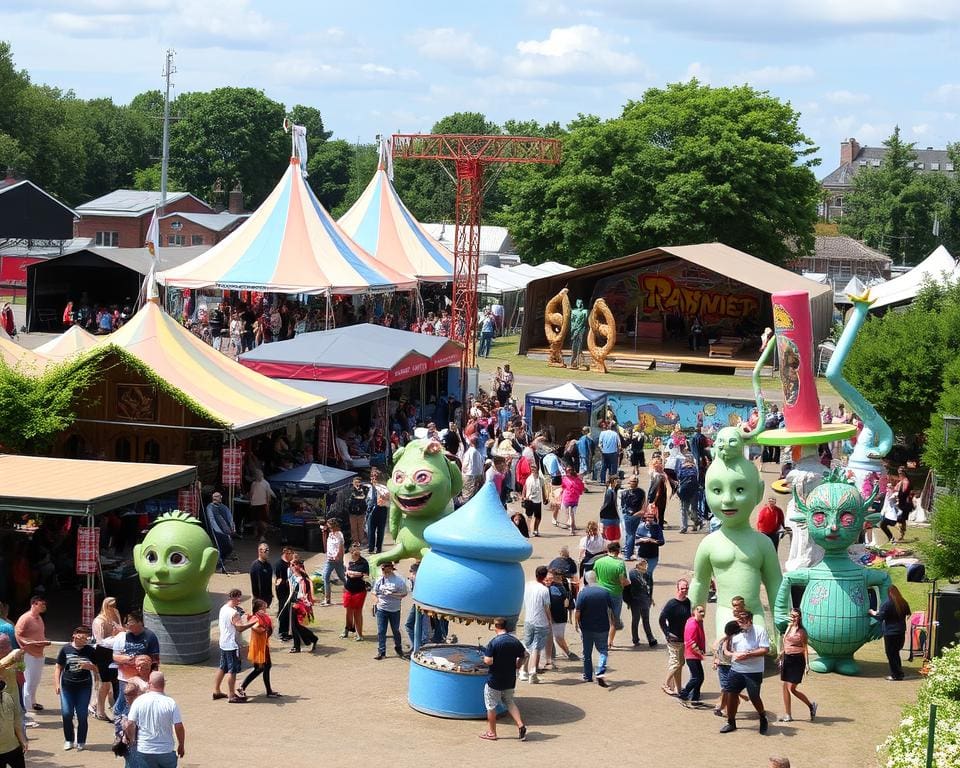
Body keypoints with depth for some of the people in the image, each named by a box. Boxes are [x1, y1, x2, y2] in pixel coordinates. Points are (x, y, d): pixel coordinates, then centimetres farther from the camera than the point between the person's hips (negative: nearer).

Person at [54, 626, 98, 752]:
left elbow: (97, 669, 8)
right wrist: (57, 684, -2)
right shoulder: (66, 649, 1)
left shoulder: (90, 650, 3)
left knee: (82, 715, 0)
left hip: (84, 686, 0)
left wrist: (89, 666, -13)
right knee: (66, 714, -4)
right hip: (67, 686, 0)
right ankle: (69, 740, 14)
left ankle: (81, 742, 13)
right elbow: (59, 668, 6)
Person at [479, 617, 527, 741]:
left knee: (491, 706, 9)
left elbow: (488, 661, -23)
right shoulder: (515, 642, -2)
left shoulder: (493, 642, -19)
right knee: (510, 702, 20)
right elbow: (523, 656, 8)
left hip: (494, 680, -5)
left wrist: (485, 656, -2)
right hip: (510, 680, 5)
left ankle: (491, 732, 17)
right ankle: (520, 725, 4)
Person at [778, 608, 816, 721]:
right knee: (785, 687, 6)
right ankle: (787, 714, 14)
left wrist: (807, 663, -13)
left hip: (797, 660, -7)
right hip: (787, 659, 7)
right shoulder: (788, 628, 10)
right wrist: (781, 657, 20)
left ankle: (811, 705, 14)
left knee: (791, 688, -7)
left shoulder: (801, 631, -9)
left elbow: (804, 648, -8)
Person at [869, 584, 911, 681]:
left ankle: (896, 674, 3)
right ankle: (899, 672, 20)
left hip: (890, 632, -6)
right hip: (901, 632, 6)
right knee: (896, 653, 18)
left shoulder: (886, 604, -16)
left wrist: (873, 613, 3)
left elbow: (880, 617, -16)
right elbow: (908, 615, 16)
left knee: (891, 654, 3)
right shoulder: (903, 603, 2)